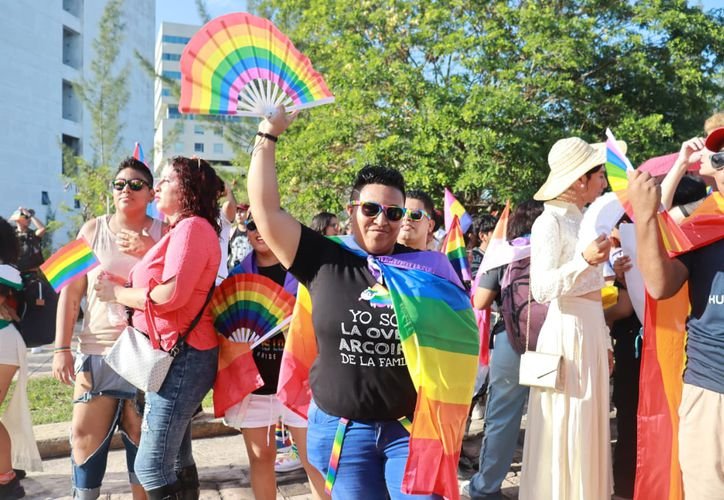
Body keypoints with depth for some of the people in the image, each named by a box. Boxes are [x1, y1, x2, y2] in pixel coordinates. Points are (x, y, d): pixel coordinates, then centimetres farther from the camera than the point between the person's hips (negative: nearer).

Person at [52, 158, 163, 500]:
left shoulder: (163, 234, 3)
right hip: (96, 351, 2)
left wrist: (150, 252, -16)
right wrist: (62, 348, -1)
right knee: (85, 435, 3)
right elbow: (71, 293, 5)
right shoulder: (93, 230, 7)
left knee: (141, 436, 5)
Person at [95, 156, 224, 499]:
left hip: (182, 356, -10)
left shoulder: (192, 227, -12)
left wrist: (117, 293, -9)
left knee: (151, 467, -7)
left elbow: (171, 294, -21)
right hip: (178, 356, 10)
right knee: (177, 461, 16)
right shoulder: (180, 230, 20)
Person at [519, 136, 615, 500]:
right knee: (564, 428, -3)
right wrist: (585, 261, -32)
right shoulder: (550, 221, -10)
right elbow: (541, 288, -20)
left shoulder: (582, 220, 15)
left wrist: (605, 340, 18)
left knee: (588, 426, 14)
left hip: (590, 330, 9)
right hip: (566, 331, -8)